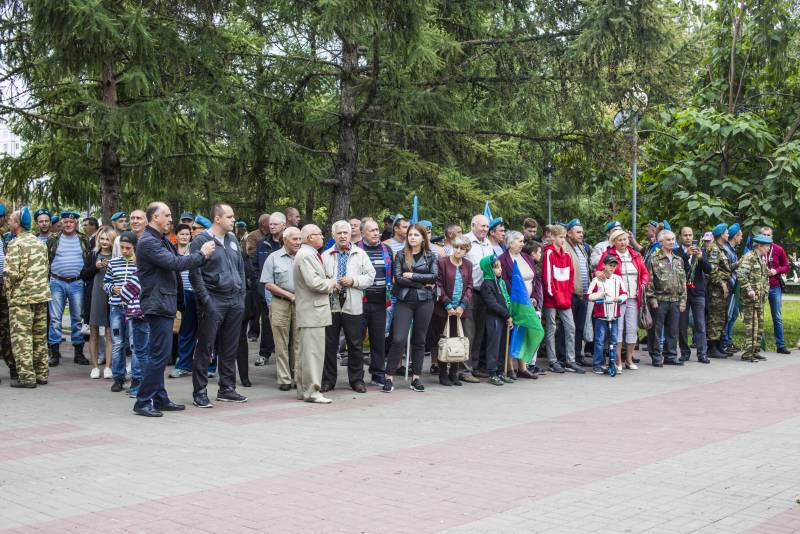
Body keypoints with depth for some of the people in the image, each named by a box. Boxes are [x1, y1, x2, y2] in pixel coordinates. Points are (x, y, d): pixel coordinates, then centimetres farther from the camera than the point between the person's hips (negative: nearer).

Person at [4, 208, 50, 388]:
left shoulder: (16, 244, -11)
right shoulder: (41, 243, 12)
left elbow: (11, 273, -17)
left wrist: (8, 291, -2)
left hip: (21, 297, -7)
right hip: (42, 295, 7)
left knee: (21, 338, -2)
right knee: (40, 337, 12)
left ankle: (26, 376, -3)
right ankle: (42, 374, 17)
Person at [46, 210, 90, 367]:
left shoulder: (83, 240, 8)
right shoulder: (53, 239, 4)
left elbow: (89, 261, 11)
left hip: (77, 283, 1)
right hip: (57, 283, -1)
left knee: (78, 318, 5)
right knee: (55, 318, -1)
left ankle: (78, 352, 12)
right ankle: (54, 352, 4)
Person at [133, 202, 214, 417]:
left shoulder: (162, 241, 19)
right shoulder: (148, 242, -14)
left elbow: (176, 263, 19)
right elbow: (174, 263, -22)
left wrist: (201, 255, 7)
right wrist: (201, 254, -11)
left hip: (165, 305, 10)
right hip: (158, 304, -10)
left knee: (159, 354, 13)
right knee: (160, 354, -10)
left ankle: (160, 399, 20)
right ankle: (143, 402, -5)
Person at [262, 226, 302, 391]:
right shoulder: (274, 258, 3)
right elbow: (268, 284, -2)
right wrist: (289, 295, -7)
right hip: (280, 304, -2)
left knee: (298, 343, 3)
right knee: (282, 344, 0)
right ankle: (284, 379, 5)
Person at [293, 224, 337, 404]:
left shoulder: (310, 254, 19)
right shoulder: (305, 255, -15)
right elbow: (314, 282, -23)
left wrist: (329, 284, 11)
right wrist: (331, 283, -7)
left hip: (313, 310, 11)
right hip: (312, 310, -11)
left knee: (306, 351, 14)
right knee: (313, 351, -9)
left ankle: (303, 389, 20)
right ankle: (311, 391, -6)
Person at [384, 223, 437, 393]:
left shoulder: (430, 256, 9)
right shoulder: (400, 255, 6)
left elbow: (434, 276, -5)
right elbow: (398, 278, -7)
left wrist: (412, 275, -9)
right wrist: (423, 283, -8)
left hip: (424, 301, 1)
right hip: (404, 301, -1)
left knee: (419, 340, 7)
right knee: (398, 339, -10)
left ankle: (416, 377, 14)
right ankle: (389, 377, -3)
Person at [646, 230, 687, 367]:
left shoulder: (678, 260, 15)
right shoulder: (654, 259, -4)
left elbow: (683, 281, 16)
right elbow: (649, 280, -7)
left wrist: (683, 300, 9)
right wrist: (652, 299, -12)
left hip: (675, 300, 5)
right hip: (660, 300, -5)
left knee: (673, 330, 9)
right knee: (657, 330, 0)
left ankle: (671, 355, 19)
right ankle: (656, 357, 7)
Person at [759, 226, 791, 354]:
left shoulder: (778, 249, 3)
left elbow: (786, 267, 8)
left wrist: (776, 271, -9)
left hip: (775, 287, 1)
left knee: (777, 317, 6)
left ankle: (780, 345, 10)